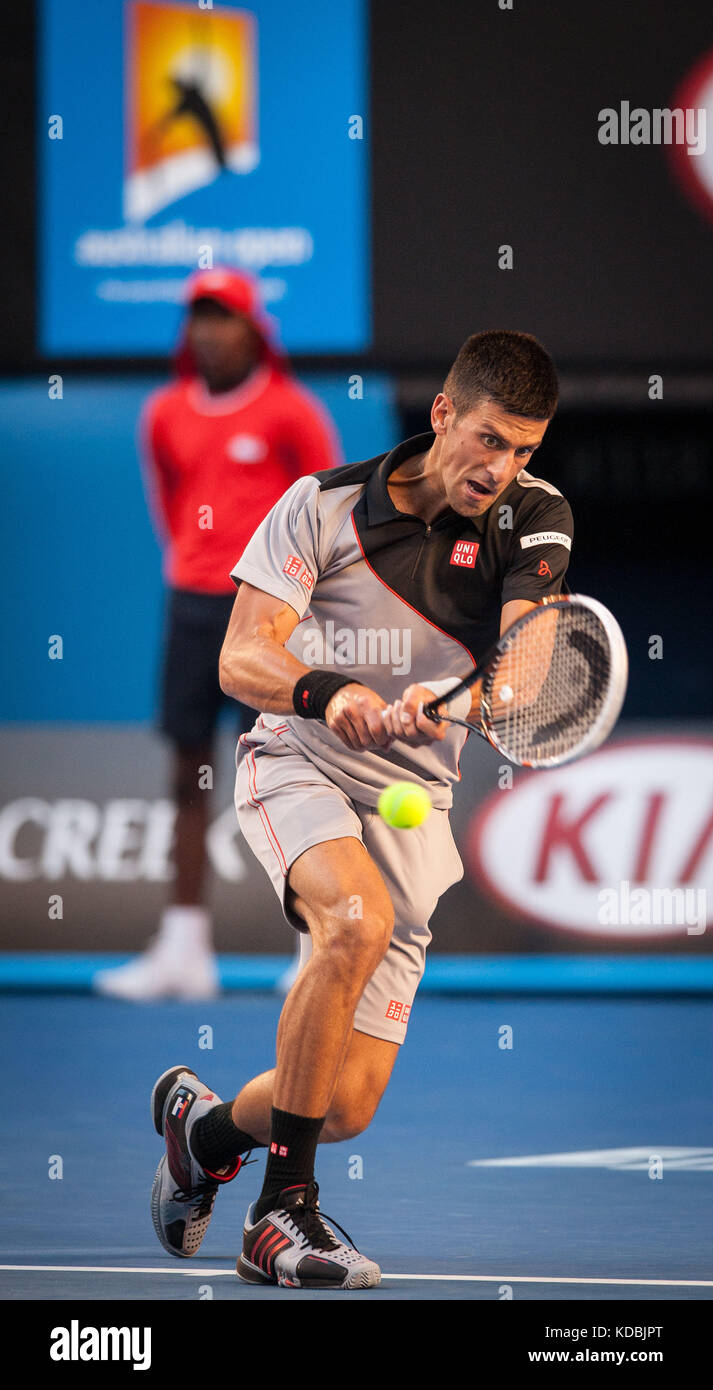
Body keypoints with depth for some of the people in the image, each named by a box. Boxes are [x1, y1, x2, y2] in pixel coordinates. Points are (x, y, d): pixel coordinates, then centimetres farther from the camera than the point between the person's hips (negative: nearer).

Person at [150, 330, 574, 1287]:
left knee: (348, 1107, -2)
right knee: (359, 919, -37)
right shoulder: (323, 506, -7)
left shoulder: (536, 520, -3)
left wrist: (444, 703, -41)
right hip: (298, 768, -3)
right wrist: (326, 692, -33)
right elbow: (241, 659, -12)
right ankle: (282, 1211, -26)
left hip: (411, 802, 3)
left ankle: (206, 1122, 34)